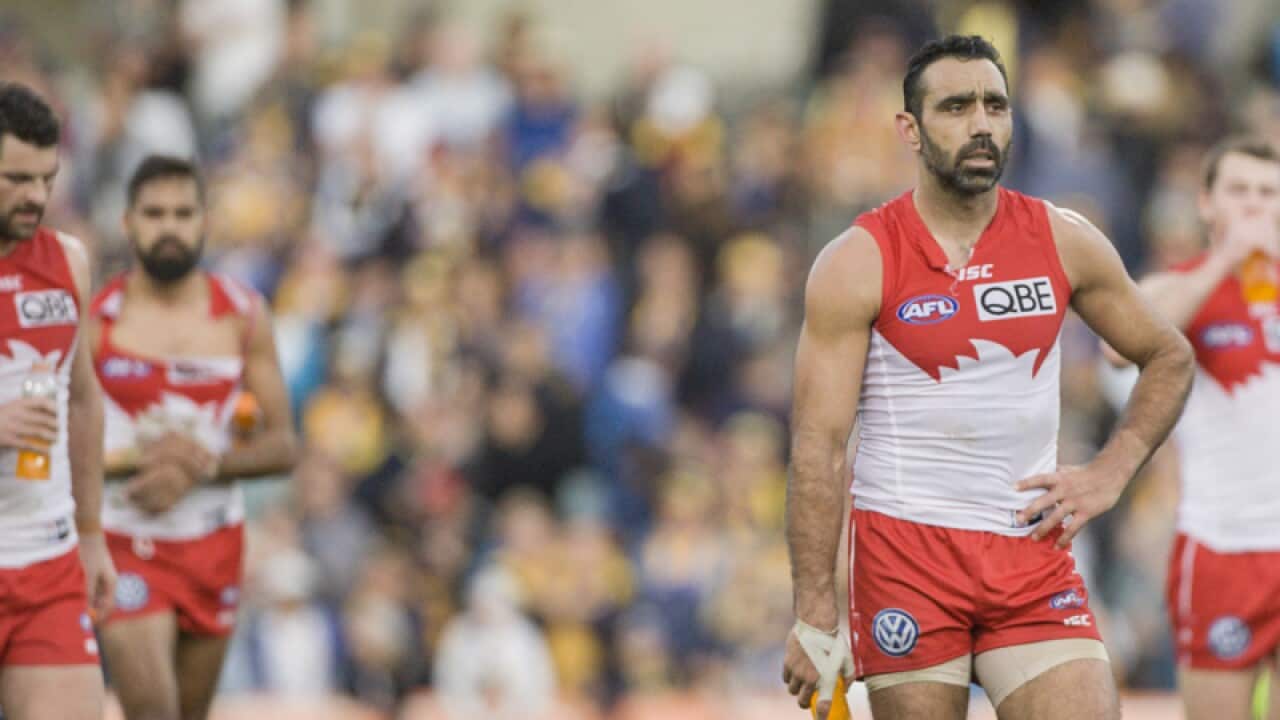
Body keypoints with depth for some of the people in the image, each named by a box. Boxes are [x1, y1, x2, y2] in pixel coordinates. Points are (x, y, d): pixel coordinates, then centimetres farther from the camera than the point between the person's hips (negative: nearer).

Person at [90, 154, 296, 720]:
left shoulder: (243, 316, 2)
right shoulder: (95, 321, -7)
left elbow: (281, 445, 1)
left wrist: (201, 467, -16)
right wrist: (137, 460, -21)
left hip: (214, 544, 4)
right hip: (127, 544, -4)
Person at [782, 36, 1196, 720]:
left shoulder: (1063, 241, 5)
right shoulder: (858, 263, -5)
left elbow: (1169, 359, 19)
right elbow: (818, 448, -8)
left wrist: (1109, 473, 4)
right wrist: (814, 616, -13)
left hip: (1035, 554, 3)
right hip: (906, 553, -3)